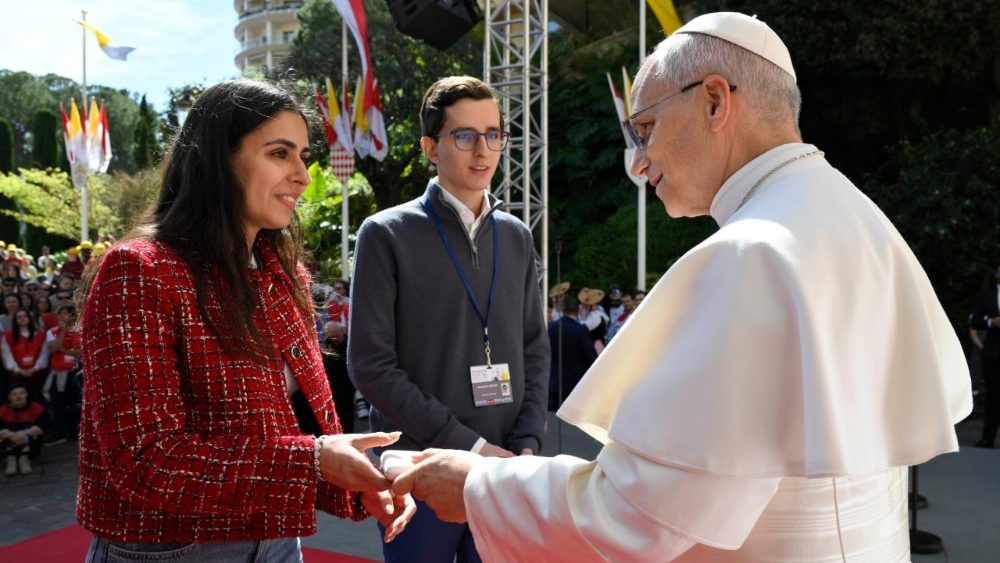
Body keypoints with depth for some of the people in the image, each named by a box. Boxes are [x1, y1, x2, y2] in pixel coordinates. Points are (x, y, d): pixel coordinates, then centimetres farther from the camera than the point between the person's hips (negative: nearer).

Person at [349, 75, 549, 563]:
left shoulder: (516, 236, 9)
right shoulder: (387, 235, -5)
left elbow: (535, 349, 11)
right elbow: (371, 365, -10)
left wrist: (526, 444, -3)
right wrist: (469, 446, -13)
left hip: (505, 469, 4)